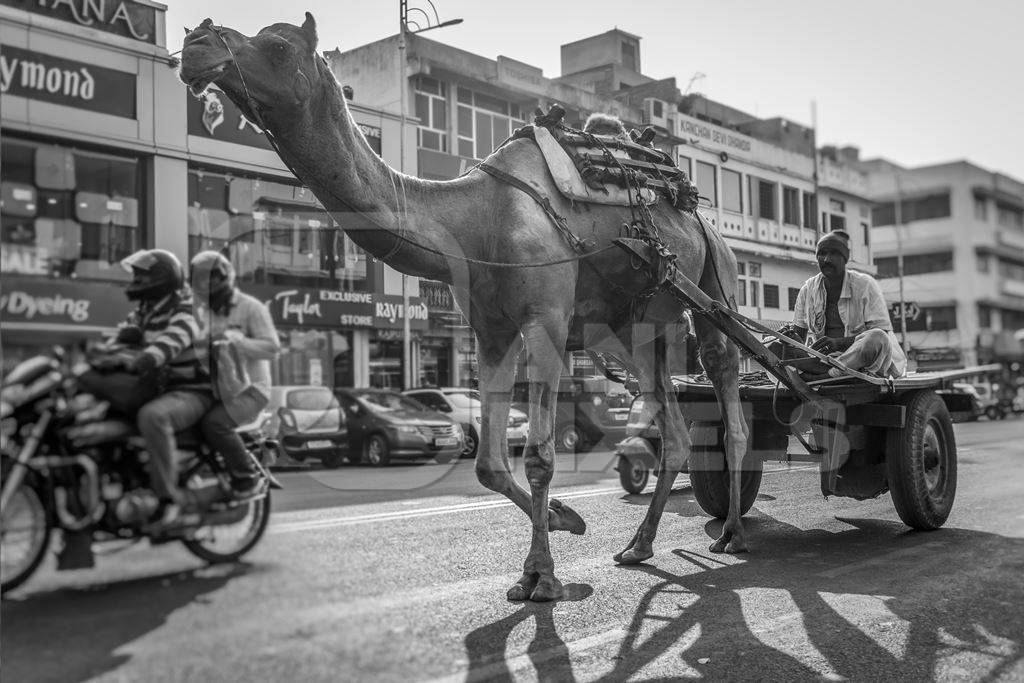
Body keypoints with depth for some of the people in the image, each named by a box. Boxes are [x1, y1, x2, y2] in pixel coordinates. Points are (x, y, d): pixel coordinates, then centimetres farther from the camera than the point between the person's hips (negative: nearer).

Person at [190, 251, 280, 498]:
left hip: (250, 389, -7)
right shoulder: (204, 311, 14)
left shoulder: (251, 308, -7)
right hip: (218, 390, 7)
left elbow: (272, 348, -16)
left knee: (214, 423, -29)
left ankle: (247, 477, -13)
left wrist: (235, 339, -27)